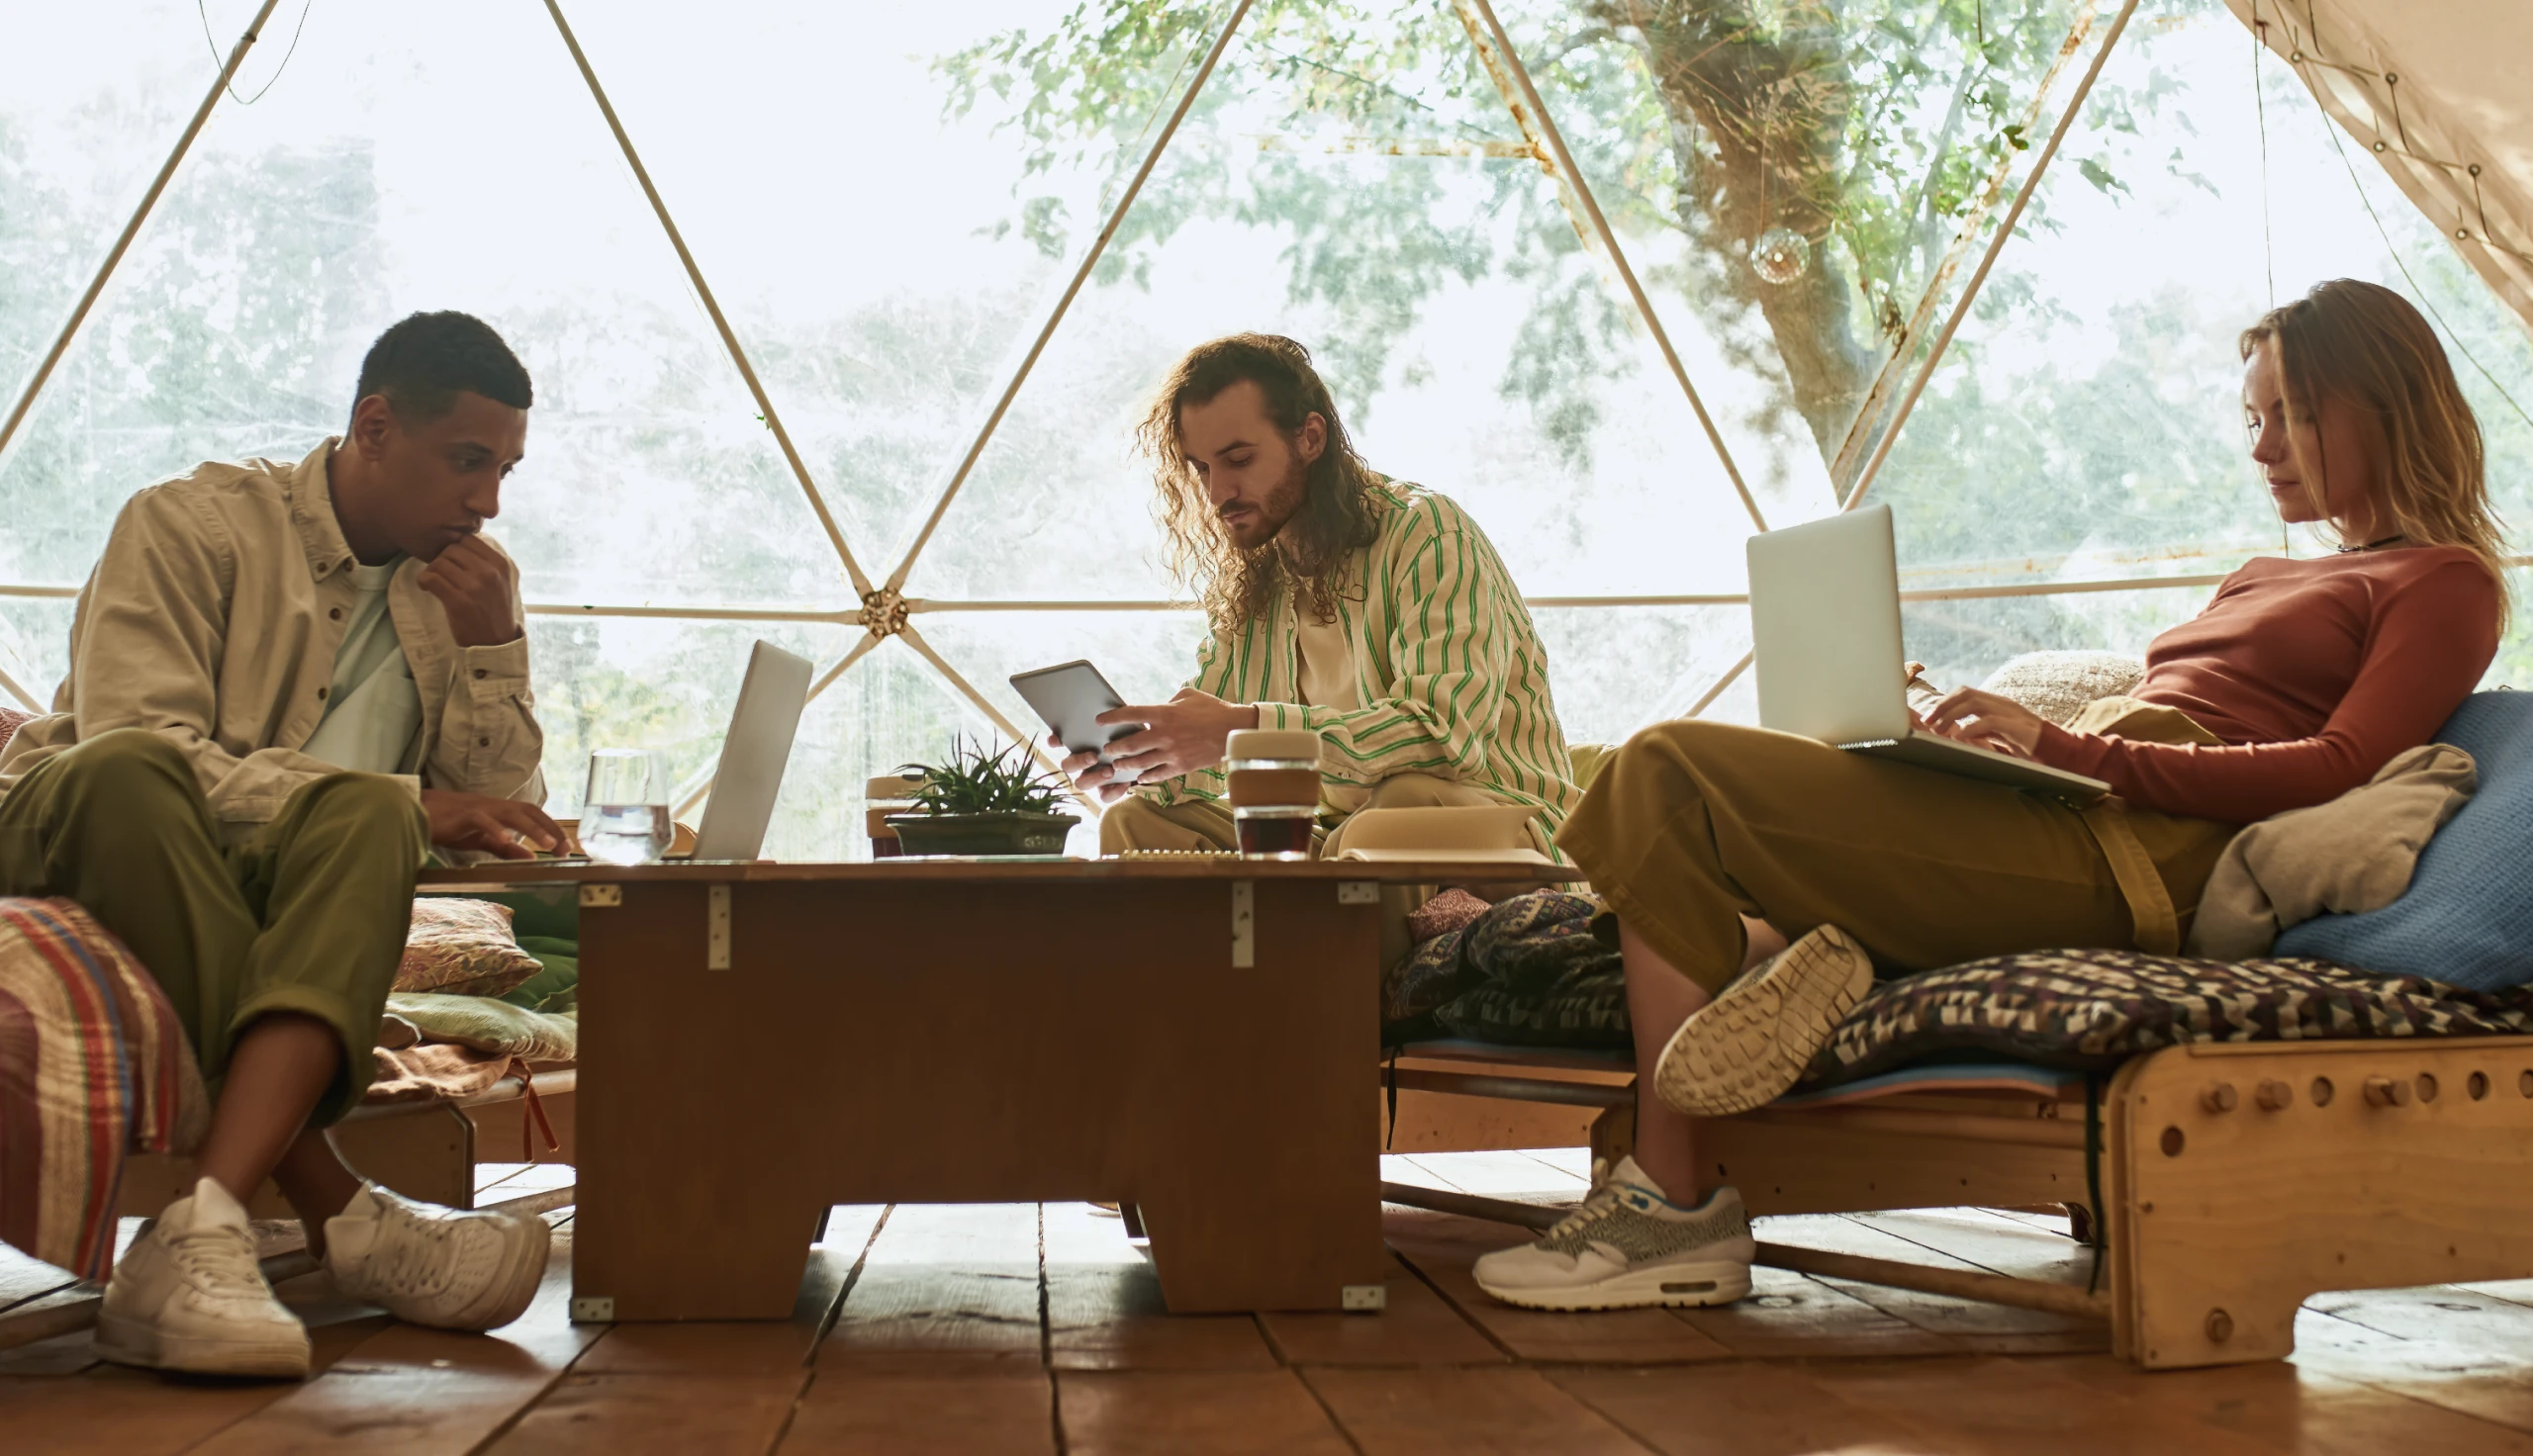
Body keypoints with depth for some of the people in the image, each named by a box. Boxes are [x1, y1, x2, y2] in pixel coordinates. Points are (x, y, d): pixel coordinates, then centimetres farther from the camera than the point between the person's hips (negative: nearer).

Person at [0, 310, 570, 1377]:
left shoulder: (475, 586, 12)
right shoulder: (194, 522, -3)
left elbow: (504, 813, 11)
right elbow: (134, 737, -18)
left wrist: (491, 651, -6)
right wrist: (406, 804, -25)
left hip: (295, 888, 3)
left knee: (363, 819, -32)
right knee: (129, 771, -37)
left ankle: (200, 1234, -47)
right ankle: (338, 1214, -38)